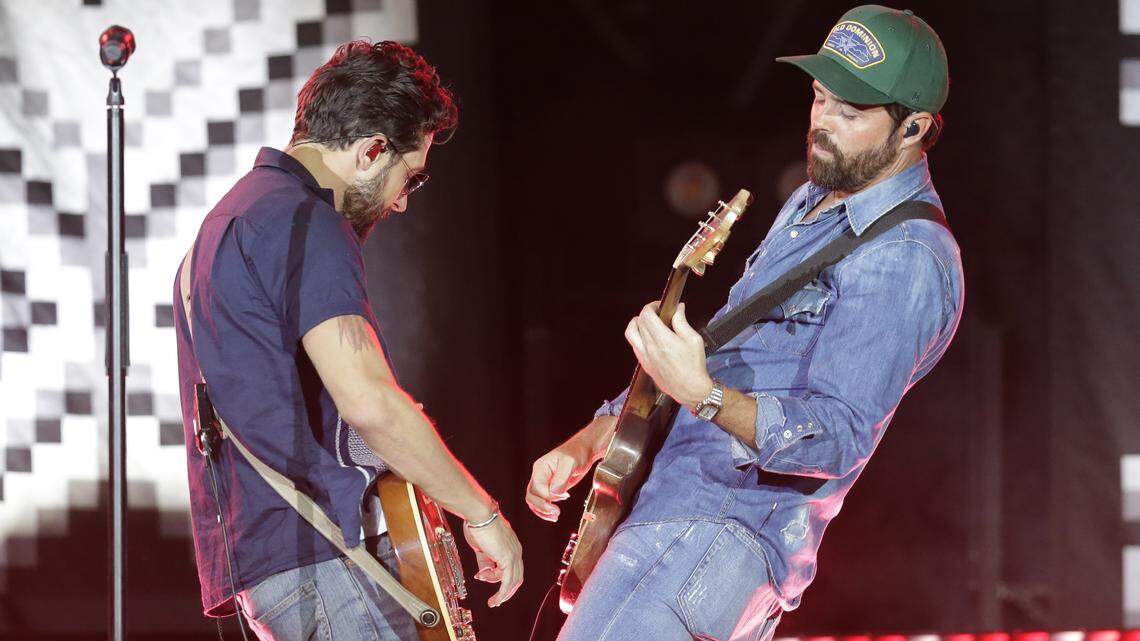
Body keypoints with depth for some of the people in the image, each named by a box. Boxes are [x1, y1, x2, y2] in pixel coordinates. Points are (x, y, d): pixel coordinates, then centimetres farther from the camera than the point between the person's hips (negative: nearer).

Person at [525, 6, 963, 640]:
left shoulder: (907, 262, -16)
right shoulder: (811, 207, 17)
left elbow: (837, 436, -24)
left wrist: (703, 394, -39)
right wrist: (588, 441, 16)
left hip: (718, 533, -10)